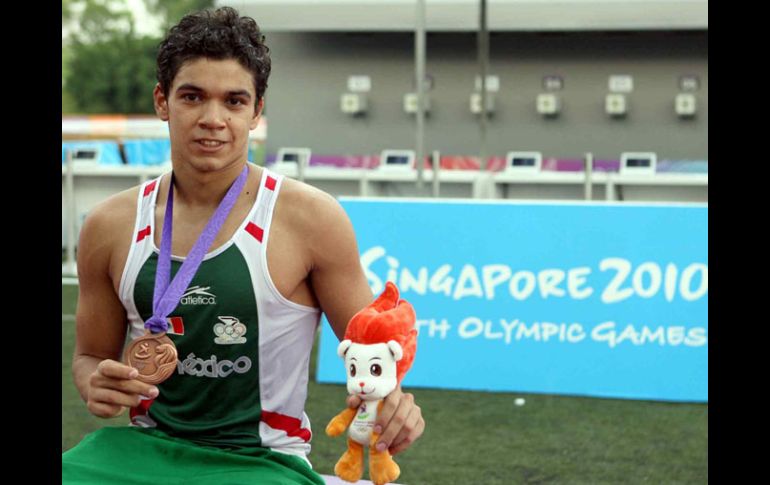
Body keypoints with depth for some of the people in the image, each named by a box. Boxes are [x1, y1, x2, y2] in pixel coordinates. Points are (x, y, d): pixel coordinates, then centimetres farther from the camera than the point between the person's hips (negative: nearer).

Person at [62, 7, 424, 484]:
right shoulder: (111, 227, 3)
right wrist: (96, 386, -7)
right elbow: (91, 355, 16)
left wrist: (392, 403, -21)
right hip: (146, 446, 3)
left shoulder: (311, 219, -7)